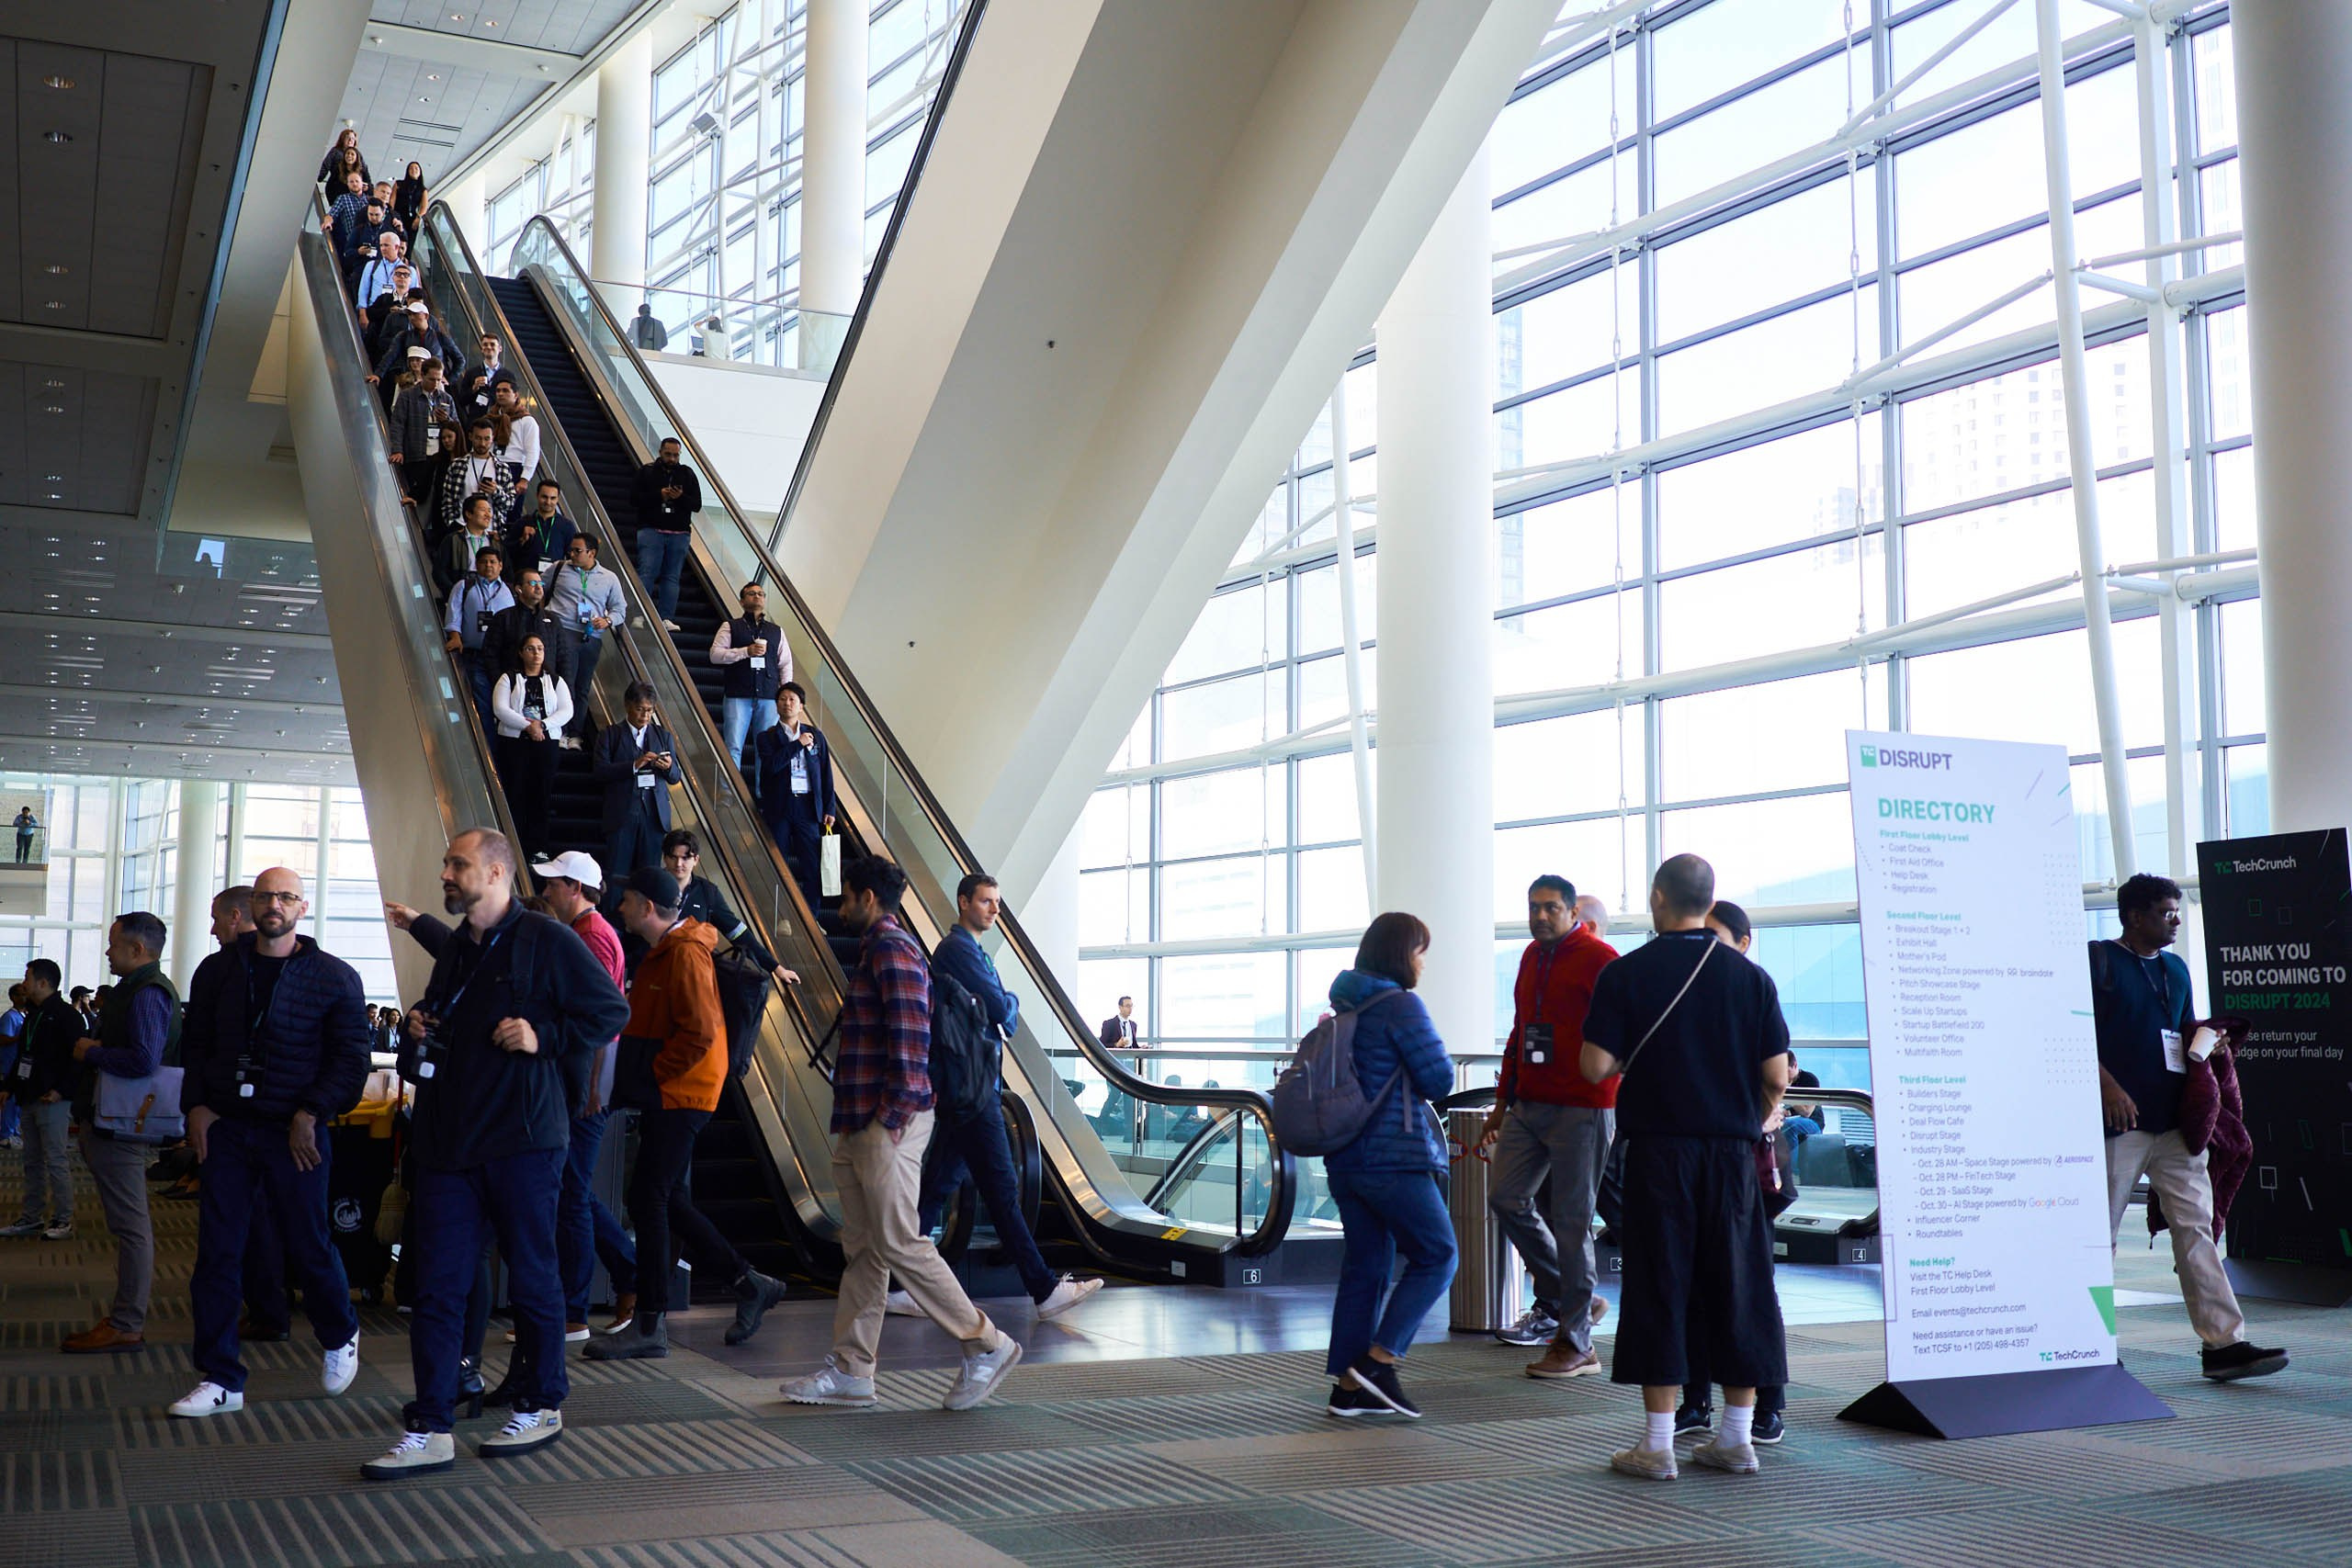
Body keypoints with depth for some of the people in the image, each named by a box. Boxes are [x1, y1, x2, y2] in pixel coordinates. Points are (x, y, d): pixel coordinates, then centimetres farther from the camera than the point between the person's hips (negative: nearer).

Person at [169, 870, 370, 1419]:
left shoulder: (334, 977, -1)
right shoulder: (218, 970, 9)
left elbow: (351, 1058, -3)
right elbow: (196, 1045, 13)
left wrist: (312, 1114, -13)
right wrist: (195, 1106, -1)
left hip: (295, 1132, -3)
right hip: (225, 1127, 3)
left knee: (309, 1245, 5)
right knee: (217, 1251, 1)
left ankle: (340, 1337, 32)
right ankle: (221, 1380, 8)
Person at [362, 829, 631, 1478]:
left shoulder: (547, 941, -5)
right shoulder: (453, 952, 18)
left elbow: (611, 1011, -6)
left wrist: (544, 1036, -15)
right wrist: (416, 1034, 10)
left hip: (523, 1140, -6)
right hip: (448, 1144, 7)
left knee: (532, 1278, 6)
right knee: (438, 1286, 3)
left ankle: (542, 1407, 22)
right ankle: (429, 1430, 6)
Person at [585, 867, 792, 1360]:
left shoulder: (685, 954, -15)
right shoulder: (661, 952, 17)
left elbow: (699, 1033, -22)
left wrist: (650, 1074, -16)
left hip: (680, 1096, -10)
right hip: (667, 1094, 10)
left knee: (648, 1200, -8)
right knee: (667, 1200, 12)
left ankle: (648, 1327, -2)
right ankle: (750, 1284, 20)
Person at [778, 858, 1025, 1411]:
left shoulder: (892, 949, -11)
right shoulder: (876, 950, 21)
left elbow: (909, 1034, -21)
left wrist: (895, 1112, -21)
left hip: (887, 1125, -10)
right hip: (860, 1126, 10)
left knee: (899, 1245, -8)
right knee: (862, 1248, 10)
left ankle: (986, 1345, 0)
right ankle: (850, 1371, 14)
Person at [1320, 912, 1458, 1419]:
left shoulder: (1345, 1006, 12)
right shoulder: (1401, 1005, -12)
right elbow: (1440, 1080, -12)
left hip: (1345, 1159, 8)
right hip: (1395, 1157, -8)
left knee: (1365, 1267, 11)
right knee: (1436, 1256, 3)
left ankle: (1348, 1386, 11)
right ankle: (1380, 1360, -5)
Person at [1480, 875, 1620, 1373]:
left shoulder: (1599, 959, -8)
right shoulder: (1532, 957, 15)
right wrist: (1502, 1101, 23)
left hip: (1580, 1108, -8)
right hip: (1529, 1104, 8)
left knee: (1571, 1219, -3)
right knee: (1506, 1198, 3)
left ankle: (1576, 1345, 6)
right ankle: (1557, 1299, 22)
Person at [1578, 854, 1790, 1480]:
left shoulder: (1625, 975, -5)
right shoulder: (1750, 977, 2)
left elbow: (1595, 1066, -8)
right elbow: (1776, 1076, 1)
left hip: (1658, 1150, -2)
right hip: (1732, 1148, 2)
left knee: (1659, 1286, 2)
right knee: (1737, 1286, 10)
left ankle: (1657, 1444, 4)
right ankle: (1736, 1439, 15)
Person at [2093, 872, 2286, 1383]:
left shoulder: (2175, 968, 19)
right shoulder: (2099, 959, -3)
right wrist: (2108, 1086, -19)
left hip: (2174, 1122, 6)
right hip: (2121, 1118, -6)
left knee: (2196, 1226, -1)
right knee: (2100, 1232, 1)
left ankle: (2223, 1343, -3)